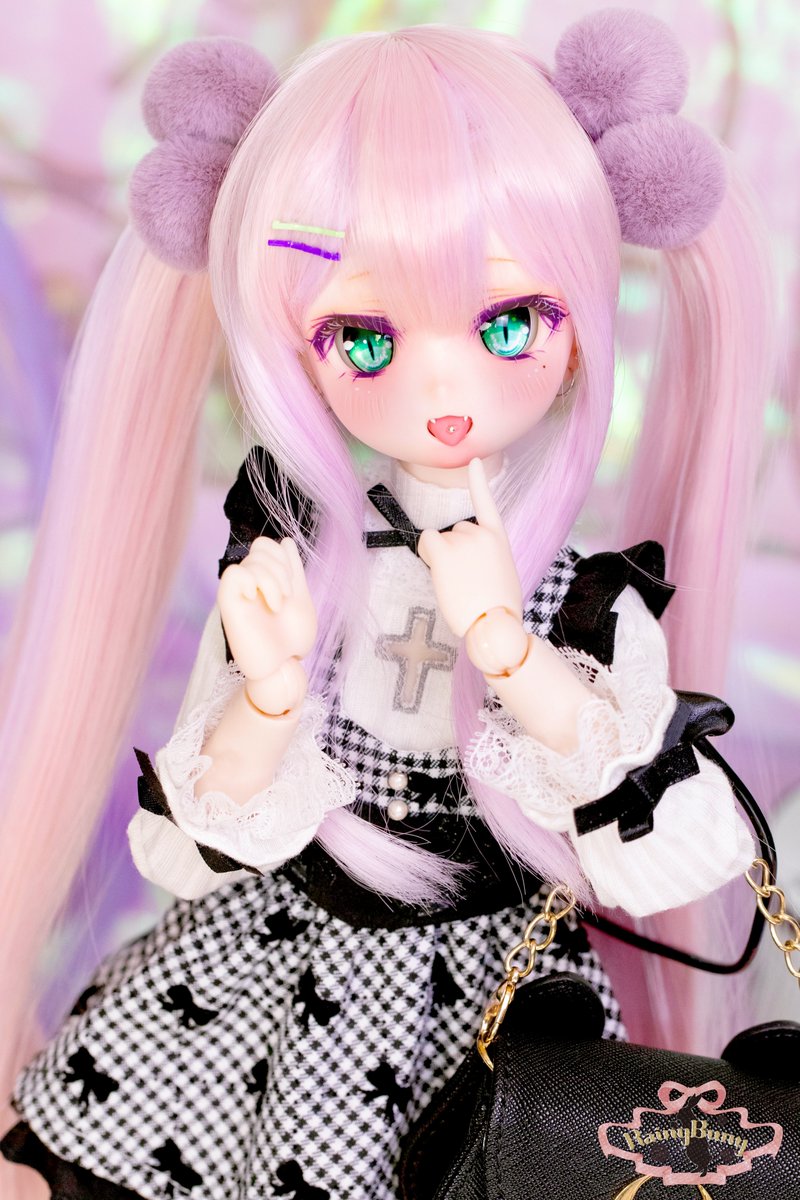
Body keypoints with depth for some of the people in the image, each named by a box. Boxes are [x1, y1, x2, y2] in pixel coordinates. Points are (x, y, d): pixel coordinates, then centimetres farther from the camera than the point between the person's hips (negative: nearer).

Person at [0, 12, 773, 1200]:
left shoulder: (595, 601, -14)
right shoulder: (282, 570, -12)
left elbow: (655, 853, -22)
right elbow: (206, 839, -10)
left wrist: (504, 642, -32)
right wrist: (269, 694, -32)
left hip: (484, 966, -1)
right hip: (288, 932, 2)